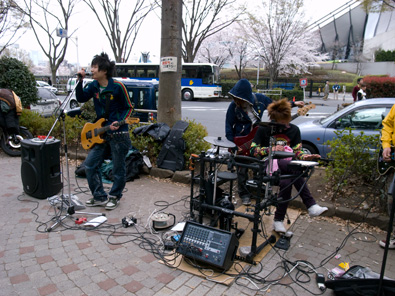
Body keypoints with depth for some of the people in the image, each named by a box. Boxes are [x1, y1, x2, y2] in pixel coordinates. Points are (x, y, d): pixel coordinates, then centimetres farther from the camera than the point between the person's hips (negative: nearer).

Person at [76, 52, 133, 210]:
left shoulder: (117, 87, -12)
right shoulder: (94, 86, 5)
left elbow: (128, 107, -5)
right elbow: (81, 98, 14)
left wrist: (119, 122, -18)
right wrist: (80, 81, 1)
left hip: (118, 133, -6)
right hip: (100, 133, 6)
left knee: (118, 168, 5)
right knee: (90, 164, 5)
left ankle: (115, 197, 26)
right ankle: (100, 197, 18)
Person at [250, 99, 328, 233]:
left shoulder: (294, 130, 10)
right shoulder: (264, 129, 0)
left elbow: (297, 152, 9)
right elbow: (253, 150, -4)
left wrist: (305, 156, -15)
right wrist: (271, 149, -19)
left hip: (287, 168, 4)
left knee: (286, 183, -34)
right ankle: (311, 206, -32)